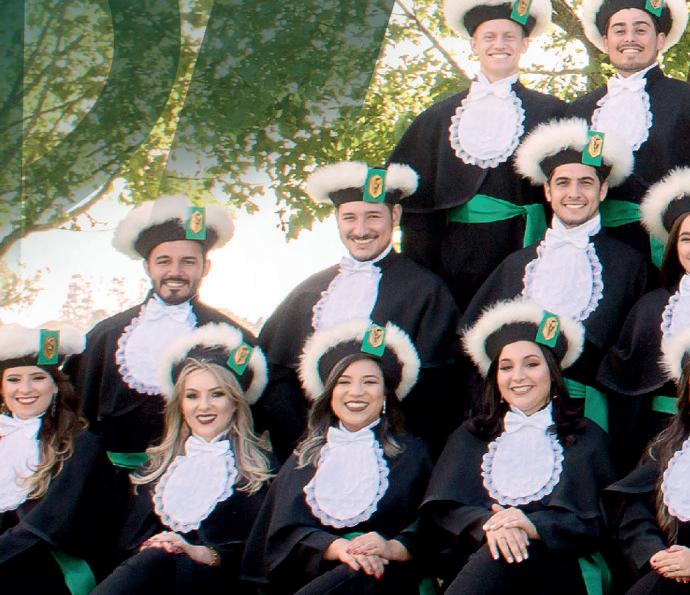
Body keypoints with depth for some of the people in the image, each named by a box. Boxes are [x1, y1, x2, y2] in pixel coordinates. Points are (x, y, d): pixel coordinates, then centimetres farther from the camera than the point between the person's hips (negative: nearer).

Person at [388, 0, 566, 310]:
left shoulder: (548, 111, 9)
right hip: (453, 258, 2)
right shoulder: (439, 116, 15)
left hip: (521, 249, -2)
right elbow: (416, 194, 11)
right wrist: (418, 274, 2)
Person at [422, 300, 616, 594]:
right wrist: (486, 524, -16)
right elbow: (440, 507, 7)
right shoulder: (470, 436, 24)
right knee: (502, 546, -36)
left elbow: (596, 522, 4)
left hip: (551, 568, 0)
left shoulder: (586, 438, 19)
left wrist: (534, 525, -15)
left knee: (523, 551, -36)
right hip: (474, 563, 0)